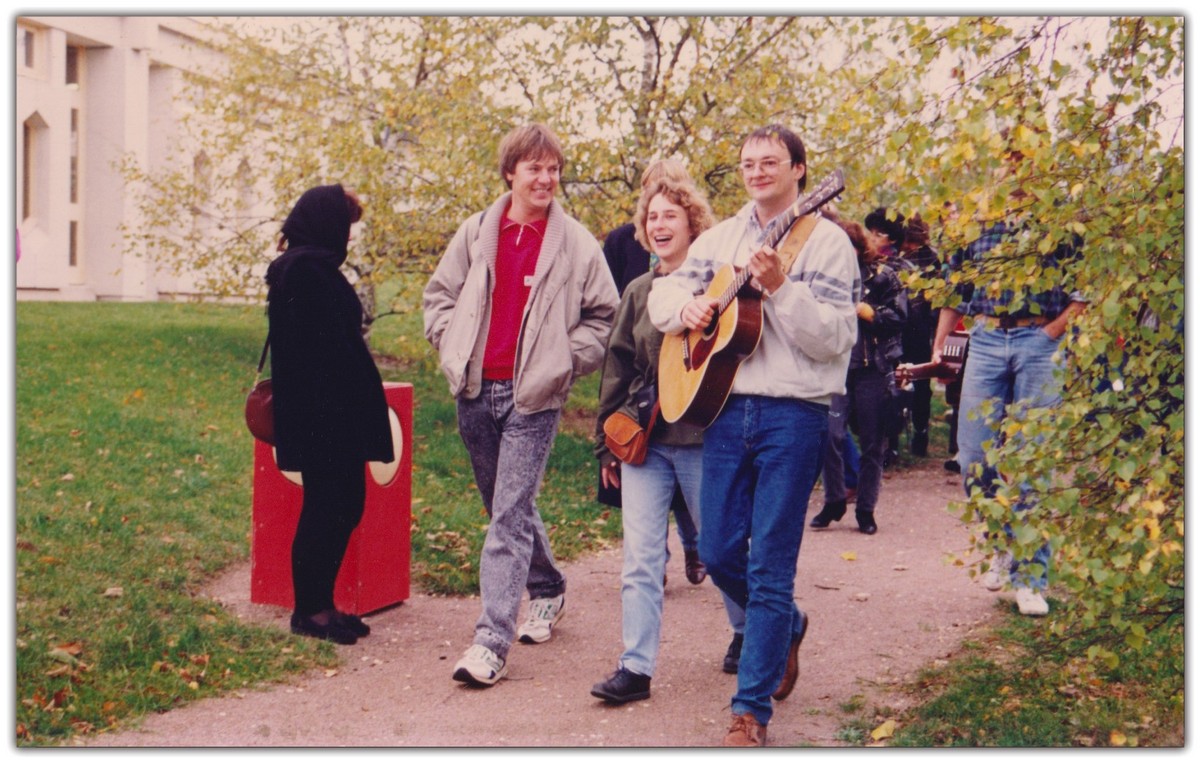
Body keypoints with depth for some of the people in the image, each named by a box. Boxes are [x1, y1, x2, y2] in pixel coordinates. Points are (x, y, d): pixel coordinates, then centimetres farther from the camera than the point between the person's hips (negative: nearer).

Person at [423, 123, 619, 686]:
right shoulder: (476, 233, 6)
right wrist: (454, 346, 3)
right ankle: (547, 590, 40)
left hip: (534, 395, -4)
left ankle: (492, 641, -11)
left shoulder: (577, 244, -2)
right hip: (476, 390, 4)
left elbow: (603, 318, 4)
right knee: (507, 507, 17)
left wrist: (565, 360, -5)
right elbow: (440, 294, 15)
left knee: (509, 515, -9)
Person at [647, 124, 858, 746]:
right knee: (719, 554, 9)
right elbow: (662, 294, 14)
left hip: (792, 415, -5)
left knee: (768, 567, -4)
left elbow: (832, 340, -11)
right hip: (726, 408, 6)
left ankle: (752, 709, 4)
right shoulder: (720, 238, 15)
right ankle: (787, 626, 38)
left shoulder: (825, 241, -2)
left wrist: (779, 288, -23)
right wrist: (686, 306, -7)